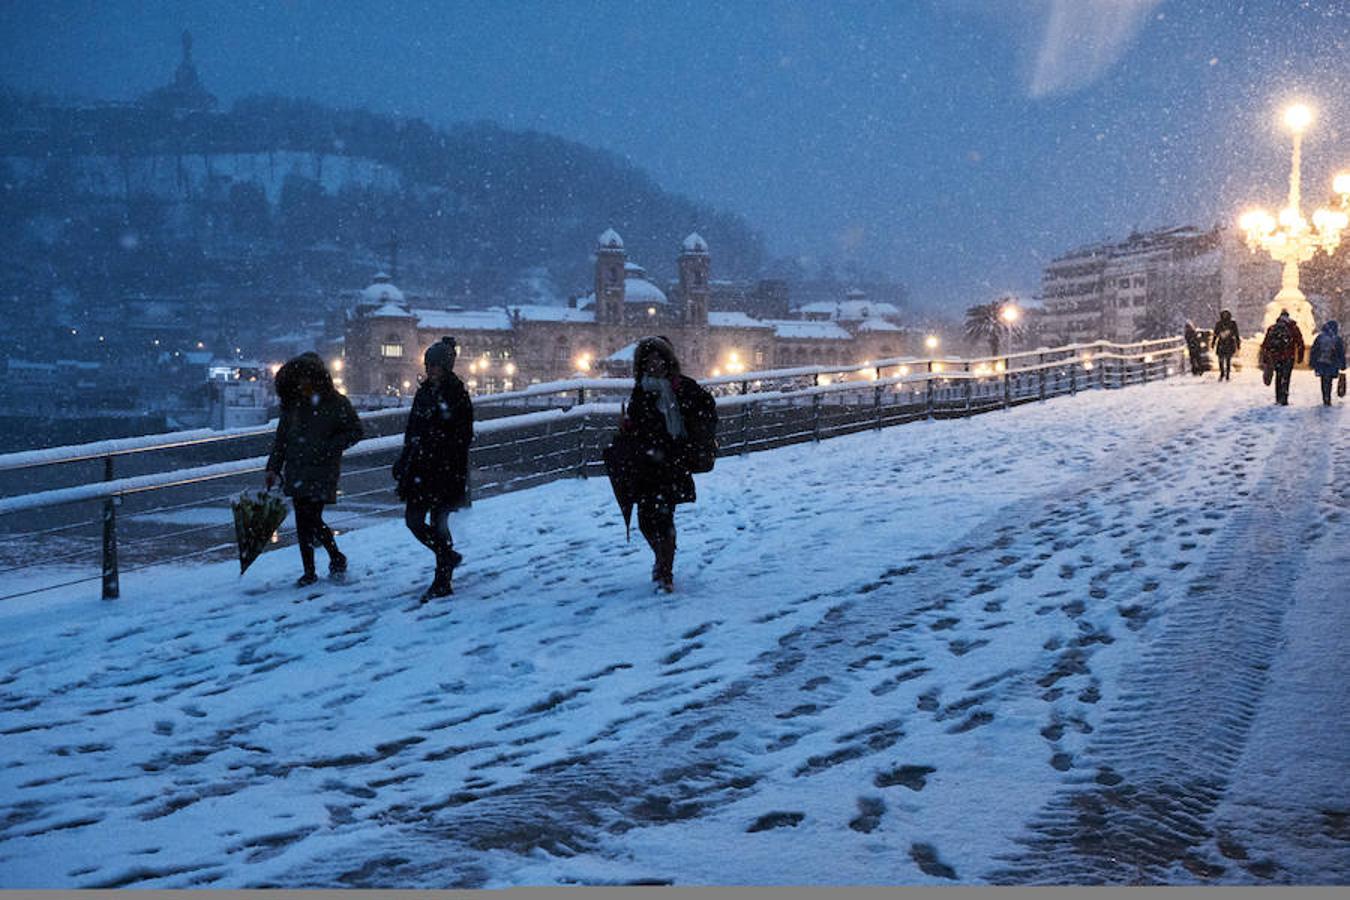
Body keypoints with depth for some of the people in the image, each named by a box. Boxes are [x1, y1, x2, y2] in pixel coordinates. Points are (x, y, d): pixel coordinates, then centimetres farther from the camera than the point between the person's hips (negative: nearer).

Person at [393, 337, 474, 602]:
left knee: (438, 522, -6)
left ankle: (442, 582, 5)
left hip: (446, 470, -7)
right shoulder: (425, 392, 12)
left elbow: (463, 437, -11)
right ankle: (449, 556, 28)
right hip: (421, 468, 7)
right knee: (413, 519, 6)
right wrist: (404, 463, 13)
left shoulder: (457, 394, -8)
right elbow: (412, 431, 18)